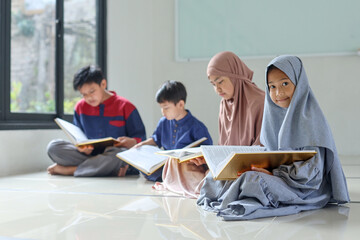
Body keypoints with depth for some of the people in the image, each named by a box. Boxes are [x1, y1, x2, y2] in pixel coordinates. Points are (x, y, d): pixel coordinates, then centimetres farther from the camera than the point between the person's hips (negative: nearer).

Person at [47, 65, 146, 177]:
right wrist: (82, 147, -12)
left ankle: (68, 170, -24)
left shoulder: (124, 106, -1)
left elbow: (140, 137, 2)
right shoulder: (80, 107, 10)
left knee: (118, 153, -40)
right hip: (90, 154, 3)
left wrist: (131, 142, -23)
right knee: (53, 146, -15)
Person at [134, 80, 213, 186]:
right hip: (167, 163, 6)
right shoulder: (163, 122, 10)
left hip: (188, 166, -6)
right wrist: (144, 144, 11)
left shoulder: (196, 126, -11)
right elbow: (156, 139, 28)